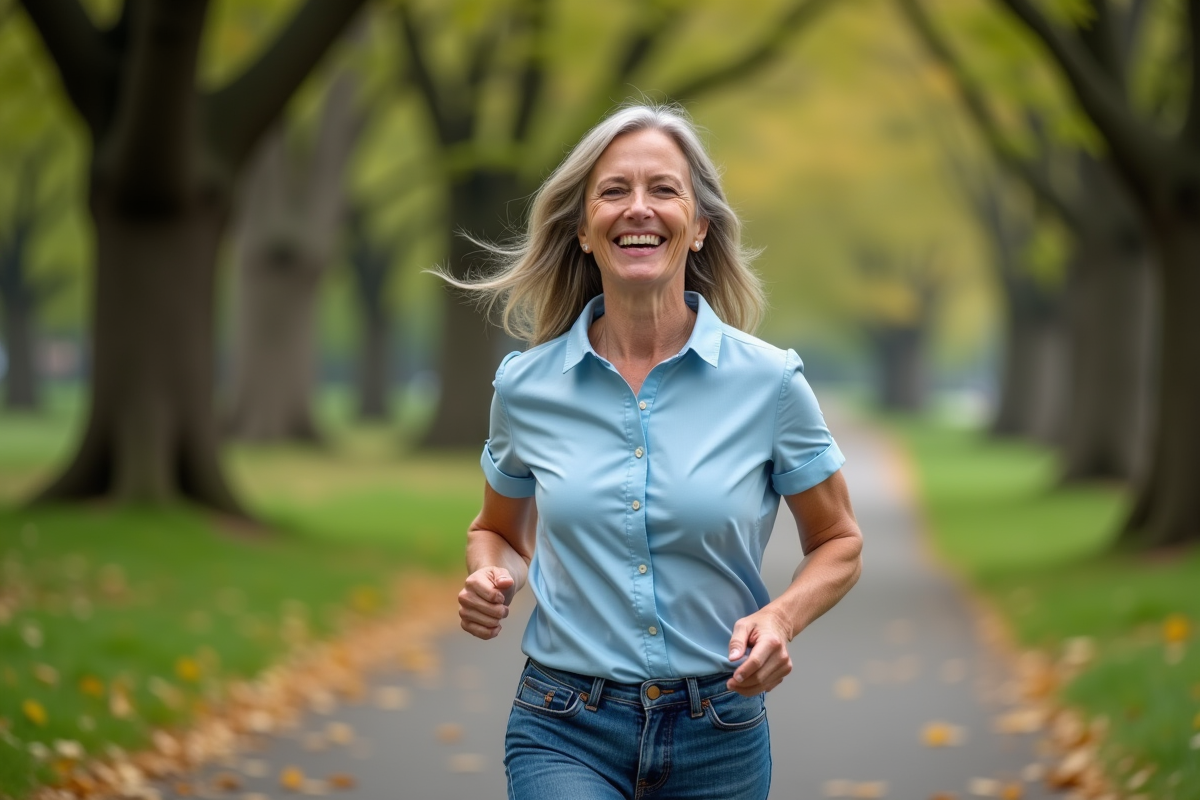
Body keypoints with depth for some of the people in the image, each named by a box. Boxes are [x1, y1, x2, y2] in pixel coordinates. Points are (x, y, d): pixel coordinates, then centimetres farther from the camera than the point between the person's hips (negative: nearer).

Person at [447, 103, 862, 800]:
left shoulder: (769, 380, -4)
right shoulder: (525, 385, 0)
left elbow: (837, 543, 7)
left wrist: (782, 618, -13)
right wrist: (493, 579, -4)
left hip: (718, 737, 1)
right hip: (566, 734, 0)